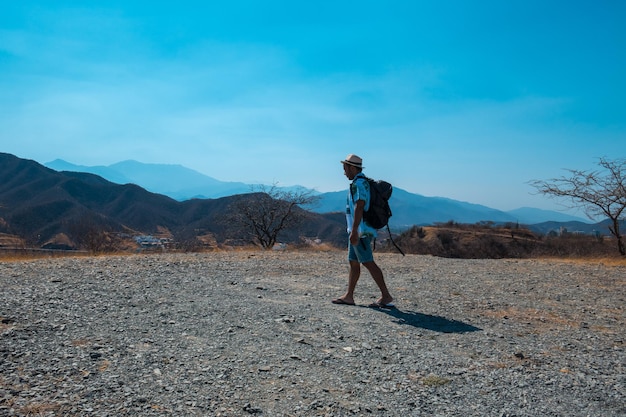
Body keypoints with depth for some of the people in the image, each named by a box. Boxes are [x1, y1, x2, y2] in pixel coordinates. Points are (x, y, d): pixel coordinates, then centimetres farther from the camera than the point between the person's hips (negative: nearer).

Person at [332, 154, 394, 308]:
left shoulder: (359, 184, -13)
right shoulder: (361, 183, 19)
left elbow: (359, 208, -22)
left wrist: (354, 231, -25)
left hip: (360, 230, -11)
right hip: (358, 231, 11)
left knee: (368, 262, -9)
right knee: (353, 262, 12)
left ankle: (386, 296, -5)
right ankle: (348, 296, 19)